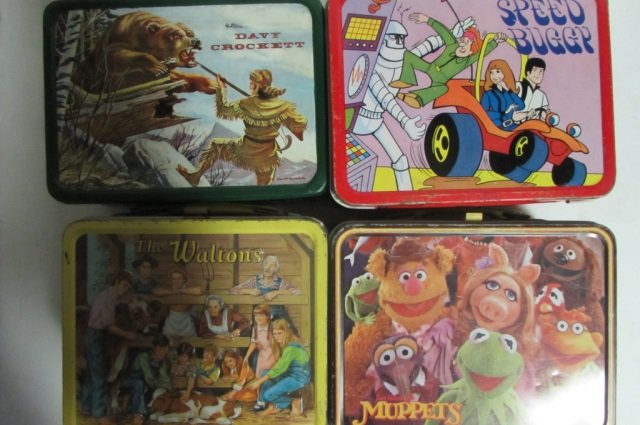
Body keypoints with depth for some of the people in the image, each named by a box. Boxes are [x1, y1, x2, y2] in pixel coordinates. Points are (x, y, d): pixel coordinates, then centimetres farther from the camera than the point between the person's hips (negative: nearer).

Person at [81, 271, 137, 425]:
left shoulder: (106, 295, 13)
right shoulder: (108, 298, -18)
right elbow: (109, 326, -19)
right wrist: (127, 334, -10)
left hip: (93, 336, 10)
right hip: (96, 337, -10)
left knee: (92, 373, 17)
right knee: (99, 376, -6)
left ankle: (87, 407, 27)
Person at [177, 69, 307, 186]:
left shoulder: (246, 104, -15)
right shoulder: (283, 106, -14)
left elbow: (222, 110, -2)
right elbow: (301, 124, -8)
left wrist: (221, 88, 9)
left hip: (245, 152, -1)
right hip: (268, 156, 1)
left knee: (215, 144, 21)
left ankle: (196, 175, 20)